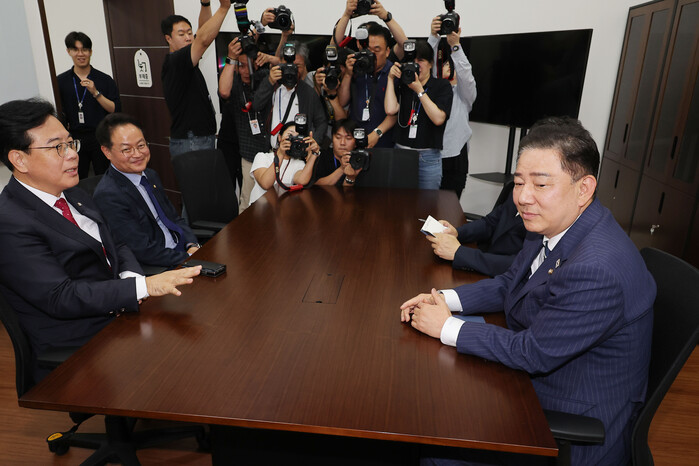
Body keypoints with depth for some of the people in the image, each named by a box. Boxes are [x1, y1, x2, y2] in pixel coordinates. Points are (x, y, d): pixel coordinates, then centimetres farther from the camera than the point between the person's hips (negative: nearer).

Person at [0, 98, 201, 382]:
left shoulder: (75, 196, 11)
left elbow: (116, 247, 14)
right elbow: (59, 297, -22)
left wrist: (131, 276, -9)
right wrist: (144, 286, -29)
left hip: (120, 312, 8)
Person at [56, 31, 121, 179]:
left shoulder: (105, 79, 3)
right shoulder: (60, 81, 7)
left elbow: (116, 110, -5)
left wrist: (95, 93, -15)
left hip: (101, 139, -1)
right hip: (74, 140, 2)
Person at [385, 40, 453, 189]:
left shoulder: (442, 86, 2)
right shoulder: (401, 84, 8)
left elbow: (438, 118, -12)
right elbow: (390, 110, -8)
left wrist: (419, 90, -13)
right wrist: (391, 79, -4)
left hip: (429, 157, -2)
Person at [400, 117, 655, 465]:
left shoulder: (597, 270, -34)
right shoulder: (551, 225, -4)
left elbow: (533, 353, -27)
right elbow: (509, 285, 9)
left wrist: (447, 327, -19)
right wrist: (445, 299, -5)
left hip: (573, 431, -8)